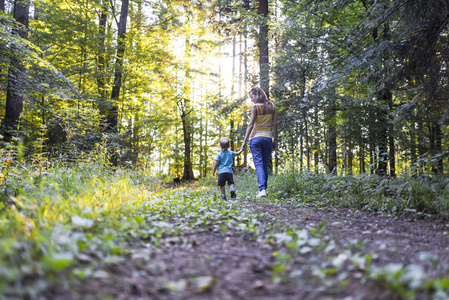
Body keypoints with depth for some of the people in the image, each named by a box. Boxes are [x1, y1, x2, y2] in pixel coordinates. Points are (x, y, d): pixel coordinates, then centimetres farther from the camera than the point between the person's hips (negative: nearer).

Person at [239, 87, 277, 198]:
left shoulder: (255, 107, -8)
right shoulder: (272, 106, 6)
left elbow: (251, 124, -13)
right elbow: (275, 124, 5)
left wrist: (245, 141, -13)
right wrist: (275, 140, 11)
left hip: (256, 138, -4)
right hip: (268, 138, 4)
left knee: (258, 164, -6)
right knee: (265, 165, 12)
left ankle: (262, 189, -18)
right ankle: (263, 188, 15)